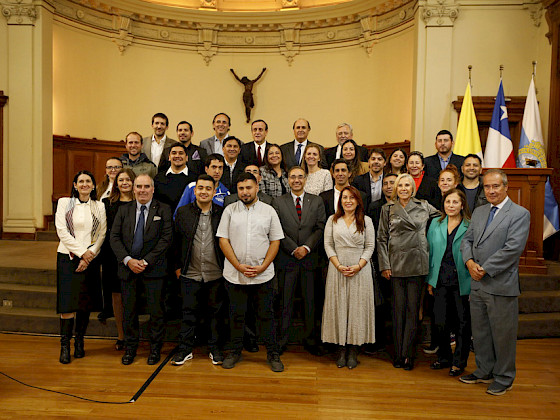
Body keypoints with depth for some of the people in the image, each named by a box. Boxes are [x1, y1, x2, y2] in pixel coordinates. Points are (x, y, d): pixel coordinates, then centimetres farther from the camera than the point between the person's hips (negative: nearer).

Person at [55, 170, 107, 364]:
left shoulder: (99, 207, 8)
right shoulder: (64, 203, 4)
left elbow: (102, 235, 3)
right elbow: (62, 231, -5)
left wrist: (89, 255, -9)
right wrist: (81, 252, -10)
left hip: (90, 259, 2)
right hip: (68, 257, -2)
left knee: (86, 303, 5)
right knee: (68, 302, -5)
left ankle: (79, 342, 18)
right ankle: (65, 346, 5)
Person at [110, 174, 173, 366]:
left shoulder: (163, 210, 0)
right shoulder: (124, 210, 10)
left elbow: (166, 238, -7)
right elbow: (114, 237, 4)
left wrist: (146, 261, -13)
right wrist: (128, 260, -10)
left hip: (153, 269, -2)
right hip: (127, 267, 3)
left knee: (156, 310, 3)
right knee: (129, 310, 10)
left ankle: (155, 349, 20)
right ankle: (130, 348, 27)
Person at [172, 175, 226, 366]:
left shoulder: (222, 213, -1)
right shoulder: (183, 212, 3)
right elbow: (176, 241, 7)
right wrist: (177, 266, 5)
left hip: (216, 275, 0)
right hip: (190, 274, 1)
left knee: (214, 312, 10)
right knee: (189, 312, 8)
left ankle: (214, 349, 26)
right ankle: (185, 349, 23)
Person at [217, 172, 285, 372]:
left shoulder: (269, 211, 4)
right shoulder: (230, 210, 5)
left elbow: (275, 241, 3)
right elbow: (223, 240, 1)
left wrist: (262, 267, -8)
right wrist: (239, 266, -9)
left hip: (263, 275, 0)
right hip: (235, 274, 1)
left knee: (267, 315, 6)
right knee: (236, 315, 10)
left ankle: (273, 354, 20)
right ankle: (235, 352, 27)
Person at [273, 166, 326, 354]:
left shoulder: (316, 201, 8)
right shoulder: (279, 202, 5)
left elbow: (320, 228, 1)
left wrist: (306, 247, -11)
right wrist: (293, 249, -10)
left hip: (309, 257, 1)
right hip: (286, 258, -1)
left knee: (310, 300, 7)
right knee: (285, 300, 5)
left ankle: (309, 339, 21)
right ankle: (282, 339, 17)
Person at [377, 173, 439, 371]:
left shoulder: (424, 206, 9)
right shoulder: (388, 209, 7)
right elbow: (382, 239, 5)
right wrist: (385, 265, -1)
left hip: (417, 263, 0)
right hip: (396, 263, 0)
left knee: (413, 308, 3)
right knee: (398, 308, 4)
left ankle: (408, 354, 12)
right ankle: (398, 353, 16)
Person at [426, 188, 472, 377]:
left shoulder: (470, 226, -4)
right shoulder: (435, 224, 8)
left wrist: (474, 282, -10)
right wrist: (430, 280, 9)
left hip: (462, 282, -3)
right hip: (441, 282, 3)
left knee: (463, 322, 8)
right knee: (440, 321, 8)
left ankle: (459, 361, 25)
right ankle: (444, 357, 28)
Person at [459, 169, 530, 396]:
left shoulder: (520, 214, -8)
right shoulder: (478, 212, 13)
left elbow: (513, 248, -17)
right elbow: (467, 240, 12)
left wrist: (485, 269, -16)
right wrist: (470, 262, -7)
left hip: (501, 285, -6)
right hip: (477, 284, 6)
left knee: (503, 334, 7)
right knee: (480, 332, 16)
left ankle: (504, 377, 24)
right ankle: (484, 371, 33)